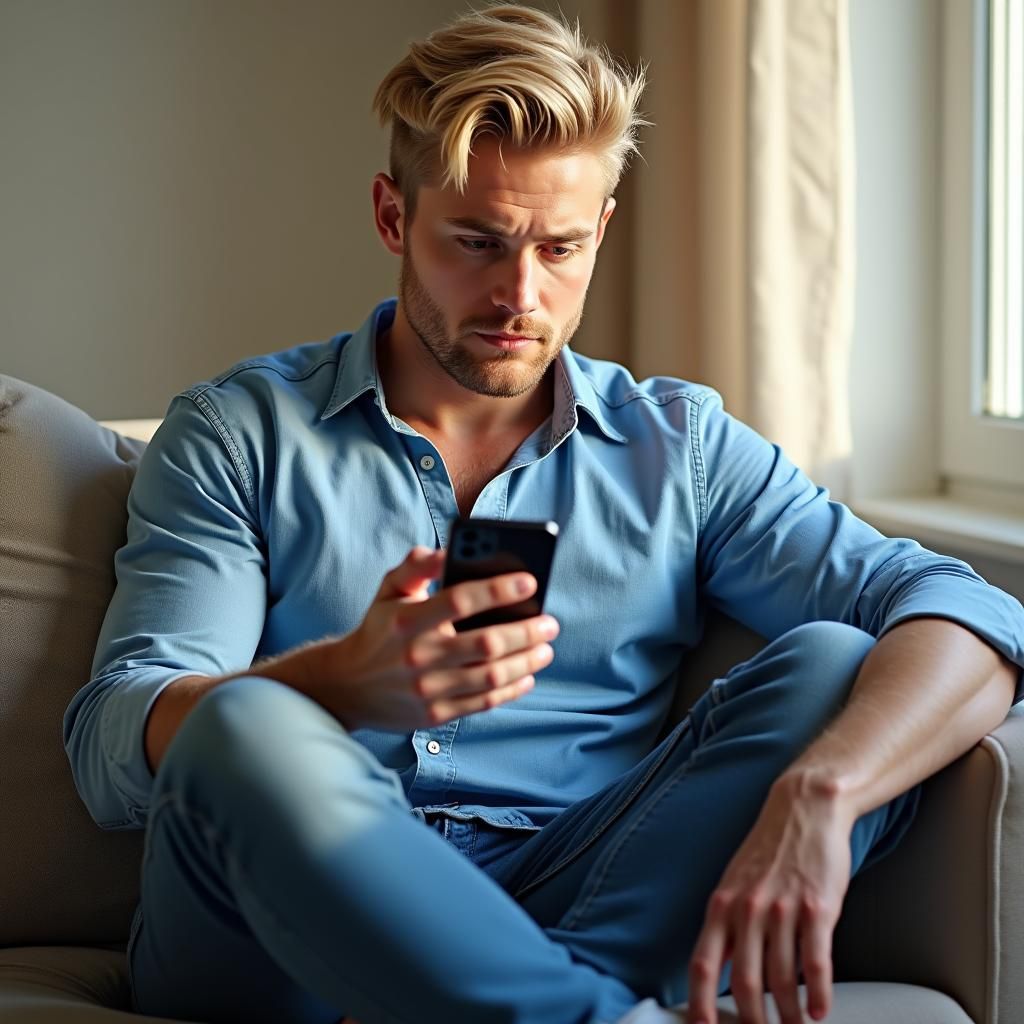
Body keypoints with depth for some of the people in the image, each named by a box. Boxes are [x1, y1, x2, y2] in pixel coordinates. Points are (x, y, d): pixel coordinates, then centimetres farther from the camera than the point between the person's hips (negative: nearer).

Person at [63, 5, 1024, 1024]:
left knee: (833, 667, -18)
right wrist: (347, 681, -26)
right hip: (290, 930, -1)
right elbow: (115, 749, -3)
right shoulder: (236, 433, 9)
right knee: (243, 725, -32)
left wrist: (813, 798, -24)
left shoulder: (681, 447, 13)